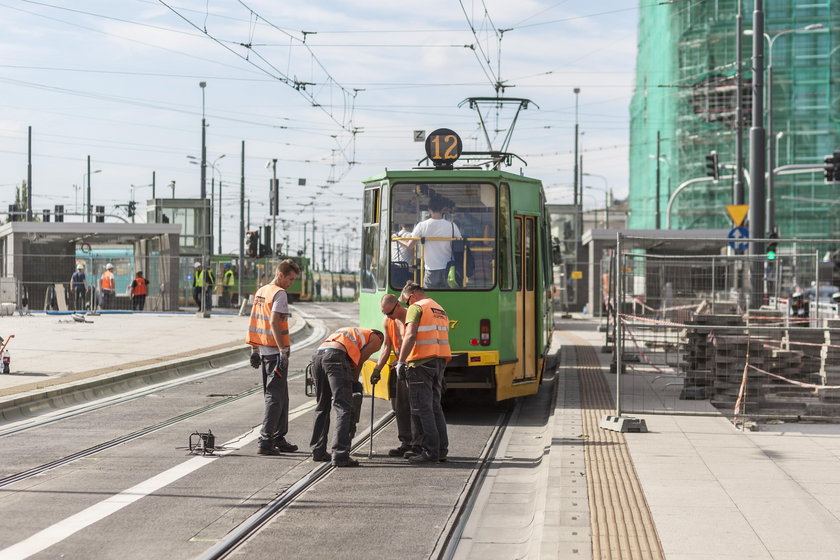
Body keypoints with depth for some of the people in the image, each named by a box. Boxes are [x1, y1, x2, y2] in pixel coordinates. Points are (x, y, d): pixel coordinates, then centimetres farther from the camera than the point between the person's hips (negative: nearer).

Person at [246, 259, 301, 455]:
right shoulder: (279, 294, -12)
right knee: (276, 397, -5)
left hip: (263, 350, 9)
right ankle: (265, 441, -8)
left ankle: (278, 440, 18)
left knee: (277, 396, 15)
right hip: (275, 351, -9)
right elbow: (274, 322, -22)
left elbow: (254, 322, 18)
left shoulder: (260, 292, 15)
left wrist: (255, 350, 22)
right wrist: (283, 350, -22)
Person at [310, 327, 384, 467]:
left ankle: (318, 451, 22)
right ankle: (340, 455, -13)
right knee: (344, 408, -6)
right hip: (335, 356, -7)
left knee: (322, 407, 18)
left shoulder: (351, 332, 40)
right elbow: (359, 361, 11)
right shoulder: (375, 339, 20)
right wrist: (355, 381, 23)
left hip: (318, 355, 7)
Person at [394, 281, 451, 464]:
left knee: (422, 408, -5)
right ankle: (441, 450, 16)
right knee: (435, 407, 15)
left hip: (421, 362, -8)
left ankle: (430, 452, -7)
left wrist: (401, 361, -20)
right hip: (440, 361, 8)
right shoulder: (440, 310, 22)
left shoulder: (416, 308, -5)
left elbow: (410, 336, -18)